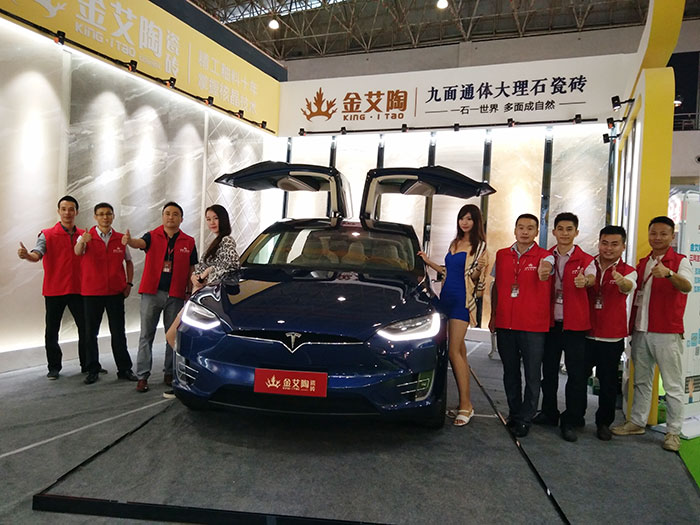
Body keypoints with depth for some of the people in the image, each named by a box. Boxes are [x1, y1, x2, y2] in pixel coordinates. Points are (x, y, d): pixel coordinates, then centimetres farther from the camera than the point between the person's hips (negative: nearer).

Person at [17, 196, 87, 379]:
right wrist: (27, 255, -36)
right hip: (54, 290, -2)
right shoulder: (47, 235, -1)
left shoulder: (84, 235, 7)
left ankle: (87, 364, 18)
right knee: (52, 331, 5)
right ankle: (54, 367, 19)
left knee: (86, 329, 4)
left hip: (78, 289, 2)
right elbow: (37, 255, -16)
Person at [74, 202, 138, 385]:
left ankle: (124, 369, 13)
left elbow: (128, 262, 16)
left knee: (118, 332, 6)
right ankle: (93, 370, 17)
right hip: (92, 292, -1)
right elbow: (77, 252, -25)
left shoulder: (120, 239, 5)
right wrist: (82, 242, -47)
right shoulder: (86, 237, -3)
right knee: (91, 333, 6)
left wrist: (129, 283, 6)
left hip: (115, 292, 1)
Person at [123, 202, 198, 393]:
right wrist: (129, 240, -43)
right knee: (146, 335, 1)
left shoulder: (189, 242, 7)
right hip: (151, 293, -1)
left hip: (175, 296, 1)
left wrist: (189, 293, 4)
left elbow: (191, 270, 9)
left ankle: (169, 373, 22)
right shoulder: (152, 236, 3)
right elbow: (140, 243, -19)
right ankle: (142, 376, 7)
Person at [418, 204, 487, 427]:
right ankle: (465, 403, 12)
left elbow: (476, 279, -5)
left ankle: (465, 404, -6)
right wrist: (429, 262, 22)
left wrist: (478, 269, -25)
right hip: (447, 297, 7)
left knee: (454, 351, -12)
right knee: (460, 351, 7)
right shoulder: (454, 243, 17)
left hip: (462, 300, -7)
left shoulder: (479, 246, -3)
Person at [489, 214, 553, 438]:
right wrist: (493, 316, 12)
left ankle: (525, 419, 16)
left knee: (532, 375, 3)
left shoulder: (544, 256, -3)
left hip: (533, 327, -4)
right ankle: (514, 414, 29)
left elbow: (546, 268, -25)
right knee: (510, 373, 14)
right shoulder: (502, 255, 8)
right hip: (505, 324, 4)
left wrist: (544, 273, -49)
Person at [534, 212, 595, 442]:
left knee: (576, 373, 0)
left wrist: (585, 281, -45)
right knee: (549, 370, 12)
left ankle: (571, 421, 12)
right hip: (550, 322, 3)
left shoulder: (585, 259, -2)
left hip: (574, 324, -3)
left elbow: (591, 277, -23)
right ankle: (549, 413, 27)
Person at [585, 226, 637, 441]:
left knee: (608, 382, 7)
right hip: (585, 333, 1)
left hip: (612, 337, -1)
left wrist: (623, 283, -49)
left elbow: (629, 287, -24)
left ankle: (604, 422, 24)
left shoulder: (628, 271, -1)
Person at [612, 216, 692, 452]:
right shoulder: (642, 263, 13)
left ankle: (673, 432, 13)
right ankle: (637, 422, 26)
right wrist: (632, 328, 11)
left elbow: (687, 286, -25)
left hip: (667, 334, -6)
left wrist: (668, 273, -45)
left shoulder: (680, 262, -4)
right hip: (641, 332, 6)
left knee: (673, 386, 3)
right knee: (641, 381, 15)